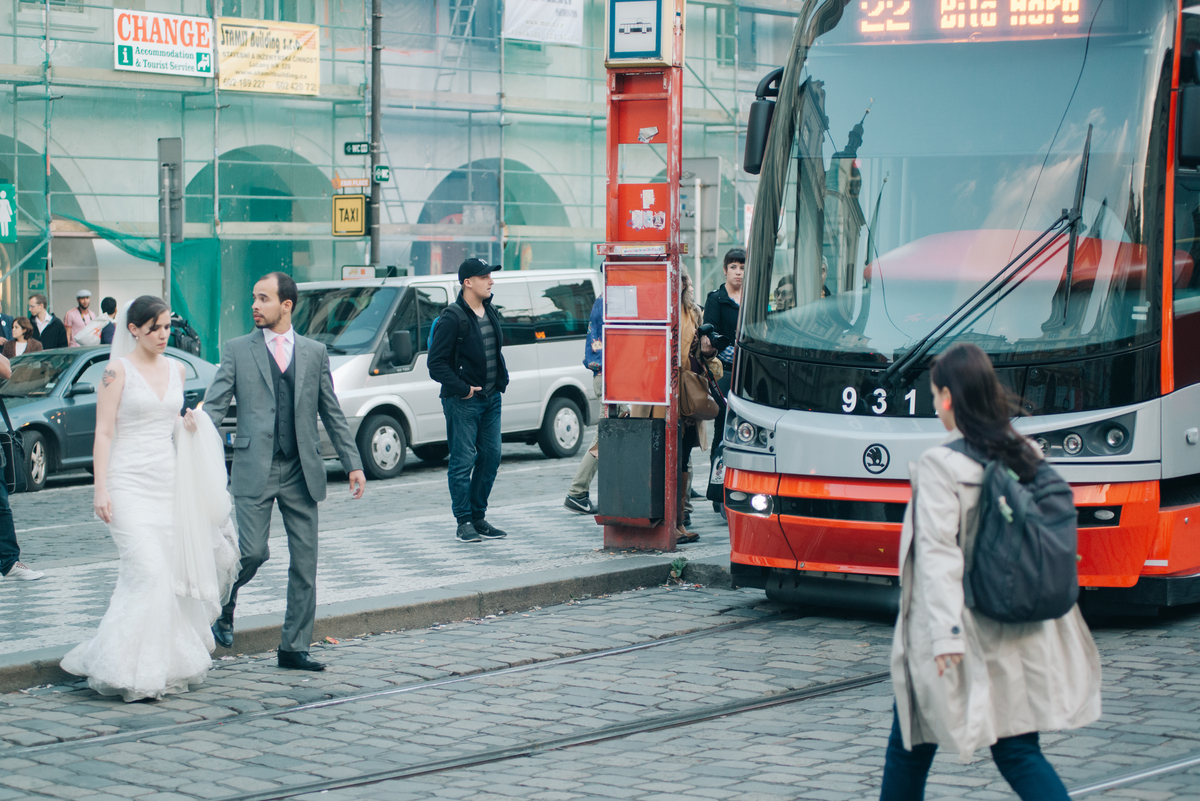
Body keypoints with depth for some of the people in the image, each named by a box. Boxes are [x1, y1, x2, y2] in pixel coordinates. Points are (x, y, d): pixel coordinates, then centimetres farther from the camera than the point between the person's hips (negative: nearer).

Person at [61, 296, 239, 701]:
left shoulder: (175, 369, 12)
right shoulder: (118, 371, -5)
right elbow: (104, 432, -7)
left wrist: (188, 425, 1)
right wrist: (101, 489, -13)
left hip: (168, 482, 6)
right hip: (129, 482, -6)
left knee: (170, 573, 3)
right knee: (147, 572, -15)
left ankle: (164, 664, 13)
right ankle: (133, 670, -9)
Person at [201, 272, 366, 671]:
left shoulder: (314, 352, 11)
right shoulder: (237, 350, 5)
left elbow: (332, 413, 13)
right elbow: (215, 405, 0)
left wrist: (353, 463, 10)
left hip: (301, 471, 3)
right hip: (255, 469, -3)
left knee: (305, 562, 3)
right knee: (252, 552, -12)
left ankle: (294, 647, 11)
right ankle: (223, 605, 19)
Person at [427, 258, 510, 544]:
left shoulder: (490, 314, 12)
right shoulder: (453, 318, -13)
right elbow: (436, 362, -15)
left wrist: (502, 380, 11)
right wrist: (462, 389, -16)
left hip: (491, 399, 8)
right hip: (463, 402, -8)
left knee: (491, 457, 9)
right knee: (463, 461, -4)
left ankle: (479, 517, 18)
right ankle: (464, 522, 4)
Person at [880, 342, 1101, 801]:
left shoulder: (940, 465, -13)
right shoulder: (1028, 456, 5)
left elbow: (938, 552, -18)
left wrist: (945, 633, -21)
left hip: (965, 631, -5)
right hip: (1021, 634, 5)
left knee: (911, 745, 13)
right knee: (1018, 751, 6)